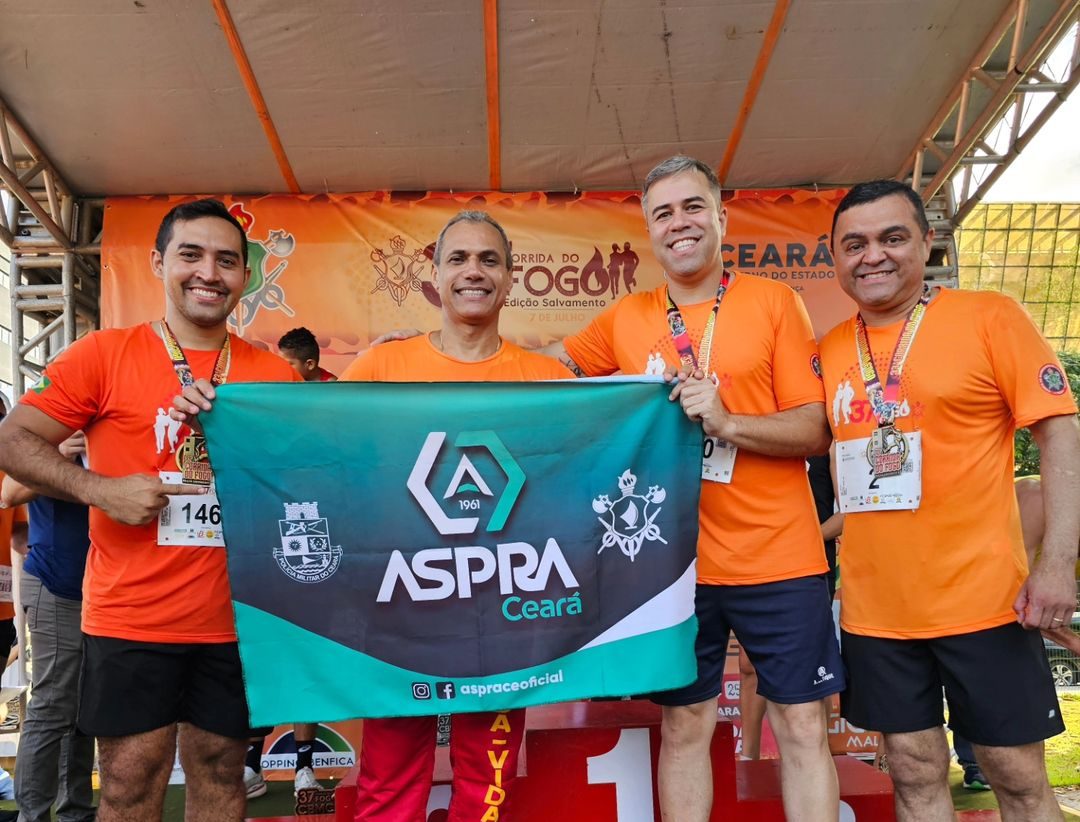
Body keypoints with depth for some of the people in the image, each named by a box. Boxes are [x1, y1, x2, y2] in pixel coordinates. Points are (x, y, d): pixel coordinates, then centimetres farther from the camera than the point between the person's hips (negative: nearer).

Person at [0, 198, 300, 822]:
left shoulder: (276, 375, 4)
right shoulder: (105, 355, -2)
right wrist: (100, 489, -16)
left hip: (234, 617, 3)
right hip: (130, 616, -2)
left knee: (221, 770, 14)